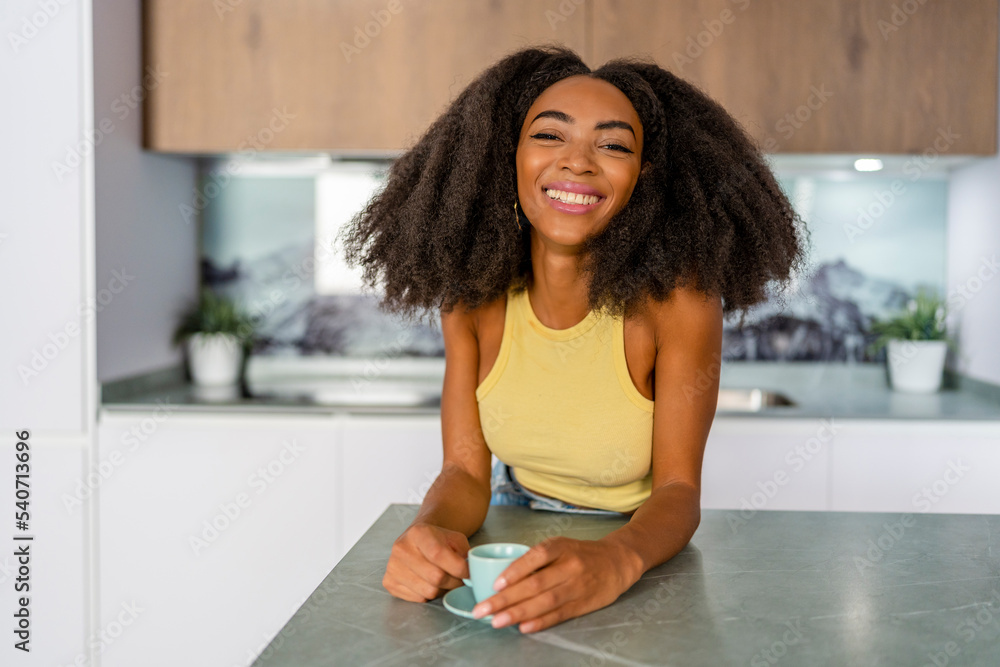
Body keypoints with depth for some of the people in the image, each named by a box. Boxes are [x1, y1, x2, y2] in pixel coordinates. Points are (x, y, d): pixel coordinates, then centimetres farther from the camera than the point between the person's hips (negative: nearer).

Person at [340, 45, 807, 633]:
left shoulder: (677, 297, -20)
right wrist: (431, 532, -32)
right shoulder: (473, 293, -11)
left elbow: (678, 489, -18)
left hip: (638, 541, 0)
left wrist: (616, 562, -39)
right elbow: (466, 470, -9)